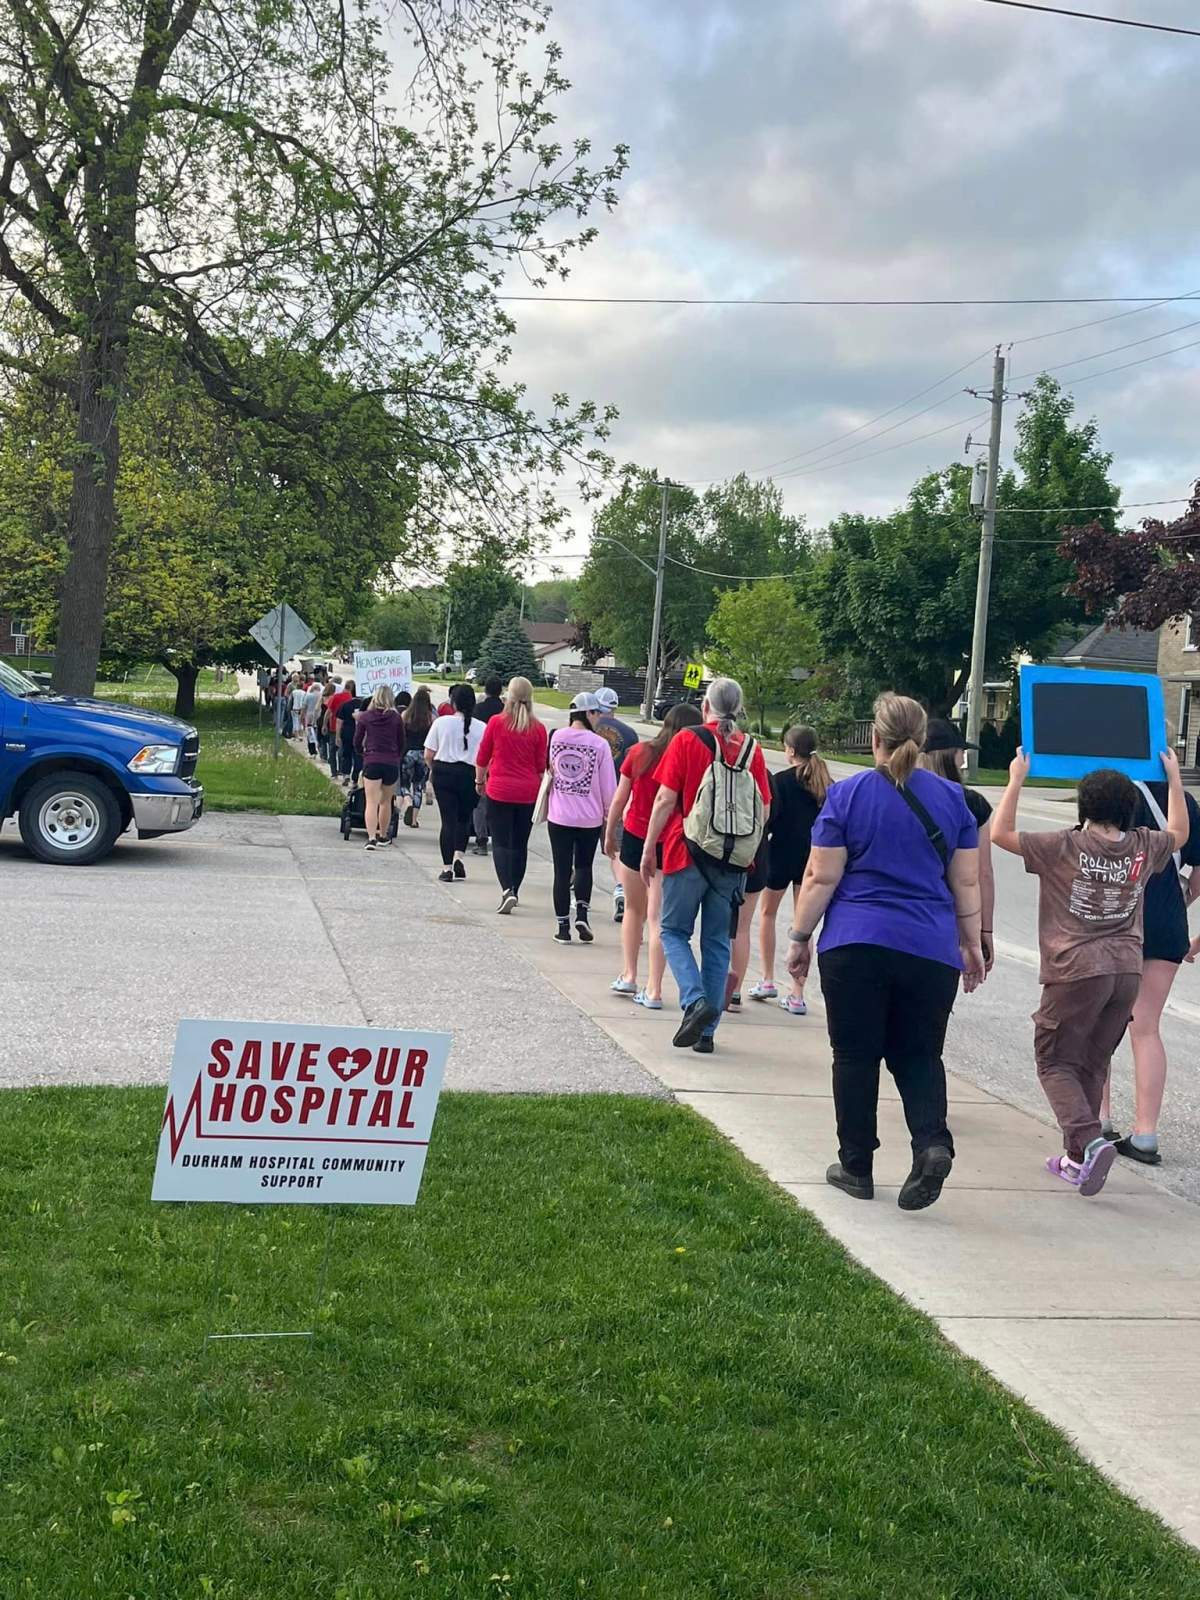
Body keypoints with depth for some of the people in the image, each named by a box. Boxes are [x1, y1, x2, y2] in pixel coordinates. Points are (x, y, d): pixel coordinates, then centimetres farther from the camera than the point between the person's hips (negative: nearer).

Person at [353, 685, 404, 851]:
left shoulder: (365, 716, 0)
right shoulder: (396, 718, 0)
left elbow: (357, 742, 5)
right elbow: (401, 743, 6)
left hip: (371, 762, -1)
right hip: (392, 763, 1)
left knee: (371, 802, -6)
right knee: (386, 801, 16)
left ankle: (371, 837, -21)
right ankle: (383, 835, 30)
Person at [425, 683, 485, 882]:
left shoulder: (441, 723, -2)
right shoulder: (482, 728, -3)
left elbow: (428, 755, 0)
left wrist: (435, 769, 18)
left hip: (444, 773, 0)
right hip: (470, 775, 0)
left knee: (448, 819, 4)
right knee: (464, 818, 18)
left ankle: (447, 868, 3)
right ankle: (458, 856, 0)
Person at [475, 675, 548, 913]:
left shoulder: (496, 722, -7)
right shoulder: (538, 729, -3)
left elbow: (482, 757, 2)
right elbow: (541, 765, 5)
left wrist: (480, 781, 18)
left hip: (499, 790, -2)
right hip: (528, 792, 2)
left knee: (501, 842, 0)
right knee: (520, 844, 13)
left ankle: (507, 890, -18)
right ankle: (514, 892, 21)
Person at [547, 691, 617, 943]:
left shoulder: (557, 737, -2)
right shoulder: (600, 744, -10)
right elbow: (608, 786, -6)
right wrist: (610, 813, 7)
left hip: (559, 816, 1)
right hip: (590, 817, -1)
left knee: (562, 871, 7)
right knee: (584, 866, 17)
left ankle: (563, 926, 8)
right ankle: (582, 914, 1)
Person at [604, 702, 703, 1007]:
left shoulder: (640, 753, -3)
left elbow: (619, 800, 3)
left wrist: (609, 835, 15)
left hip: (634, 838, 2)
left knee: (634, 910, 21)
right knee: (658, 918, 2)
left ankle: (628, 976, 22)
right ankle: (653, 990, 1)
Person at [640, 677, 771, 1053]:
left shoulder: (687, 740, -5)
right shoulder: (752, 748, 5)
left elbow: (665, 799, -7)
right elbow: (764, 810, 7)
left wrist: (649, 849, 0)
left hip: (689, 853, -3)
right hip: (734, 862, 4)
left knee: (674, 931, 10)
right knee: (717, 941, 11)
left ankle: (695, 1001, -13)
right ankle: (707, 1030, 12)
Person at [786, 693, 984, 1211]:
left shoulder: (847, 794, -2)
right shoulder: (951, 798, 6)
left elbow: (821, 878, -3)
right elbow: (967, 883, 8)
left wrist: (800, 938, 5)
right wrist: (971, 944, 17)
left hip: (855, 947, -2)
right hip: (931, 950, 2)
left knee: (856, 1055, 8)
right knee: (918, 1054, 13)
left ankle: (856, 1167, 13)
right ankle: (932, 1141, -11)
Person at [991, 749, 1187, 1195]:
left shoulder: (1065, 847, -11)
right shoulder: (1143, 848, 3)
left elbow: (1000, 833, -7)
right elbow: (1179, 833, 26)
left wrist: (1016, 780, -1)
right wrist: (1174, 777, 33)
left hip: (1077, 972, -5)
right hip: (1127, 971, 5)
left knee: (1055, 1062, 5)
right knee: (1092, 1066, 16)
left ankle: (1090, 1140, -17)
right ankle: (1077, 1159, 21)